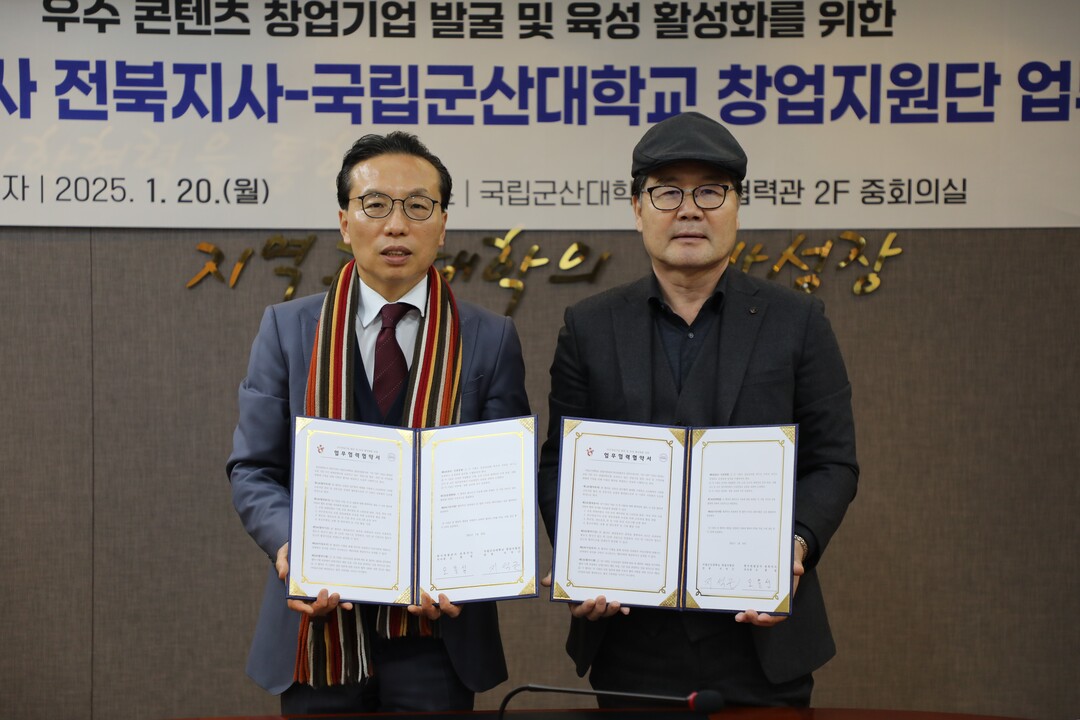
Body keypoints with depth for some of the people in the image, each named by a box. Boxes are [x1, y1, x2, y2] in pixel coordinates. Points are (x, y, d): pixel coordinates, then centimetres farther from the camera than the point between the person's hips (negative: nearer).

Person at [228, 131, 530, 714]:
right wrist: (290, 546, -17)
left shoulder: (490, 340, 2)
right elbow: (252, 469, 2)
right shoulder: (288, 329, 4)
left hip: (435, 628, 0)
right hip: (318, 627, 1)